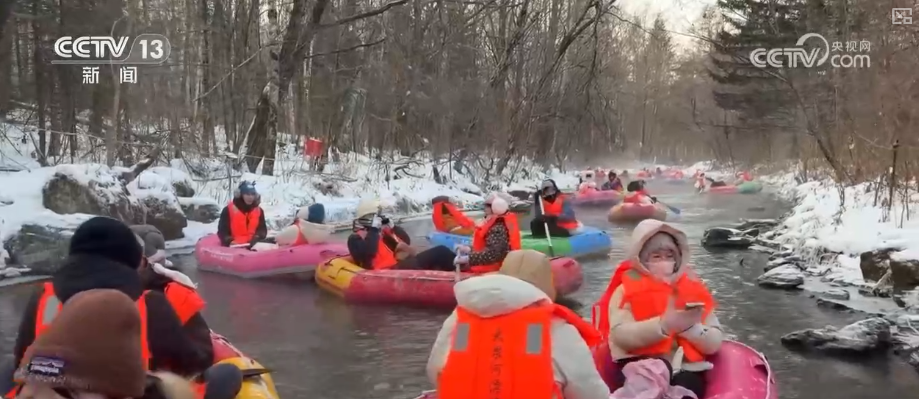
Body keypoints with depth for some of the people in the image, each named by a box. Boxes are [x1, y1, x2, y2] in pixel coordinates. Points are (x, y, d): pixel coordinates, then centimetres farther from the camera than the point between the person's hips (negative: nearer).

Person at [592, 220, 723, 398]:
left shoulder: (692, 288, 15)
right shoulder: (626, 290, 6)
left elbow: (714, 344, 8)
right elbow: (620, 335, -12)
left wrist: (691, 327, -12)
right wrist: (663, 325, -24)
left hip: (686, 369, 3)